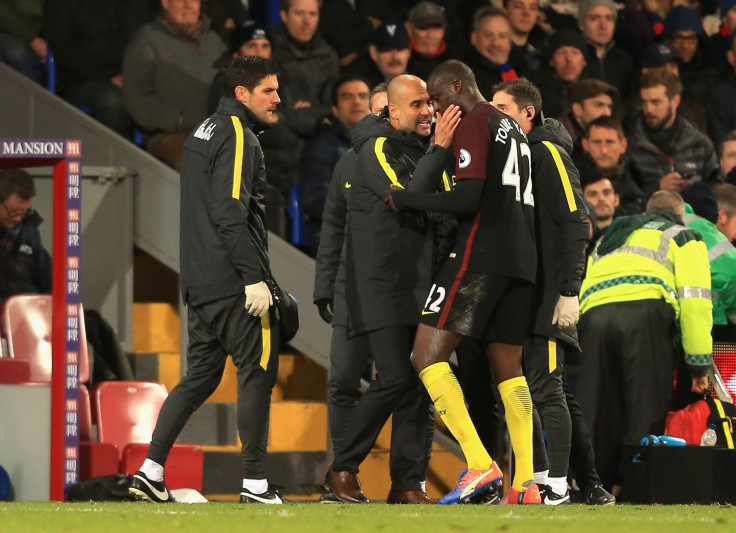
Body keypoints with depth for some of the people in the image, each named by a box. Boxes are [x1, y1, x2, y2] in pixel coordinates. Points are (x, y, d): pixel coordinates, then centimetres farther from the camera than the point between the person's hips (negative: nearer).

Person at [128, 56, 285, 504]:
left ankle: (151, 471, 8)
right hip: (233, 282, -9)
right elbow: (231, 212, -20)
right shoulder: (237, 135, -11)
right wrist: (254, 277, -21)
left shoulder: (205, 131, 19)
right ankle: (255, 482, -4)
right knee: (257, 371, -3)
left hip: (201, 282, 9)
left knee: (201, 374, 12)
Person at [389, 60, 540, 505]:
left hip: (481, 253, -9)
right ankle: (526, 483, 3)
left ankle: (481, 464, -21)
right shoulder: (513, 128, 23)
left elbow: (468, 198, -16)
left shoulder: (475, 122, -6)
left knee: (428, 355, -9)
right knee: (508, 367, 12)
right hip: (523, 259, 9)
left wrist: (404, 198, -7)